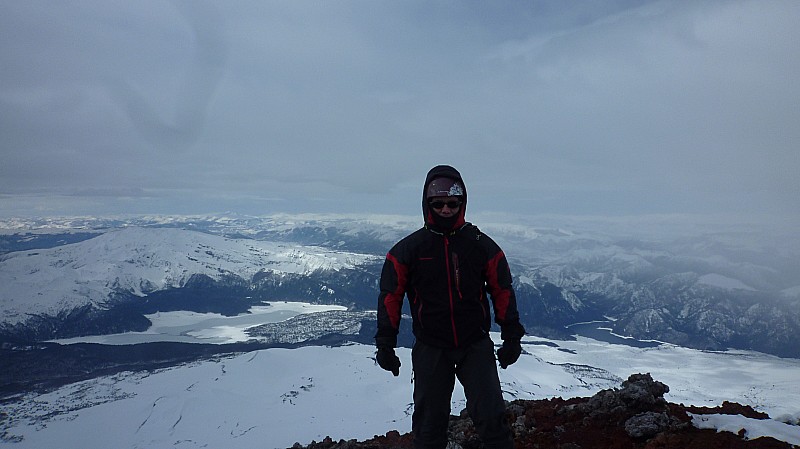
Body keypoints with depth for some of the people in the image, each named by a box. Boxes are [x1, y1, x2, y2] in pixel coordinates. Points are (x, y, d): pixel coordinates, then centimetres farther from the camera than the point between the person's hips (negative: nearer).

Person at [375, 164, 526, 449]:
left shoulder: (482, 246, -2)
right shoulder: (408, 249, -4)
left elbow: (502, 291, 5)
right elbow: (390, 297, 0)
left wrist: (511, 337, 4)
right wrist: (385, 345, 0)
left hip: (476, 345, 0)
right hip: (430, 348, 0)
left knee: (491, 418, -3)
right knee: (429, 423, 9)